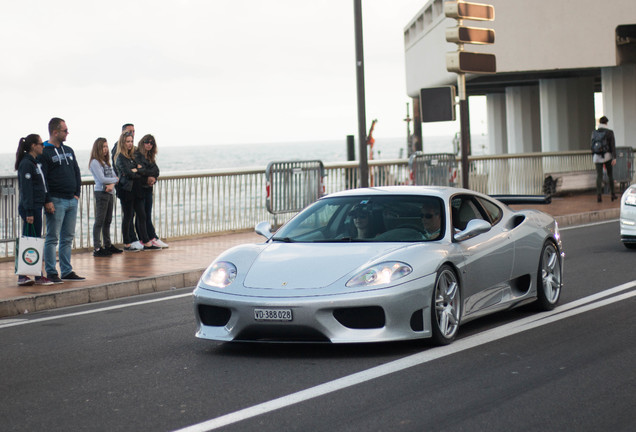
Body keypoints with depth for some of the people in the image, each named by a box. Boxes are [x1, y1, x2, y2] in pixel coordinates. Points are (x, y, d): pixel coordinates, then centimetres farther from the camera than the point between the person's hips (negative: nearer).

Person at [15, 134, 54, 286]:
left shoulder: (34, 163, 17)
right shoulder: (26, 164, -13)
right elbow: (26, 189, -18)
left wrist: (47, 201, 17)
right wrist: (29, 212, -20)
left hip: (36, 207, 10)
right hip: (30, 207, -10)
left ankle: (22, 277, 12)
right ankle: (38, 277, 0)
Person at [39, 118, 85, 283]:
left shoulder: (69, 151, 16)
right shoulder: (44, 153, -7)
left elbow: (77, 173, 20)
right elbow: (41, 179, -12)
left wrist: (77, 193, 9)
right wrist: (47, 201, -17)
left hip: (72, 201, 7)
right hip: (56, 201, -7)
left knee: (68, 238, 10)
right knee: (53, 237, -4)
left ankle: (67, 271, 15)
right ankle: (51, 273, 0)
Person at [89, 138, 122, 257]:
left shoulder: (106, 162, 18)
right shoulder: (95, 162, -9)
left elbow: (114, 176, 12)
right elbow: (102, 179, -16)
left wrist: (112, 184, -10)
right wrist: (115, 180, -2)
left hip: (109, 193, 8)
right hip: (100, 193, -8)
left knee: (108, 220, 14)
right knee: (99, 221, -9)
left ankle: (108, 245, 22)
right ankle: (97, 248, -9)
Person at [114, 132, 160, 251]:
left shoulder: (133, 156, 16)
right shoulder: (120, 157, -7)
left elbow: (143, 171, 12)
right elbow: (128, 173, -16)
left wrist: (136, 170, -8)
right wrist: (140, 173, -1)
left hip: (136, 191, 7)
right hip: (127, 191, -7)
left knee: (142, 216, 6)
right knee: (127, 217, -1)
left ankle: (146, 243, 9)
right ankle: (127, 244, 7)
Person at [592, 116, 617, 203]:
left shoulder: (594, 133, 4)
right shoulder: (610, 132, -5)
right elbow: (613, 146, -10)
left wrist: (593, 159, 16)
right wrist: (614, 158, -11)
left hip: (597, 157, 2)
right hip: (607, 156, -2)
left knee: (599, 176, 0)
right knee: (610, 175, 14)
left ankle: (599, 195, -13)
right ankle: (612, 194, 18)